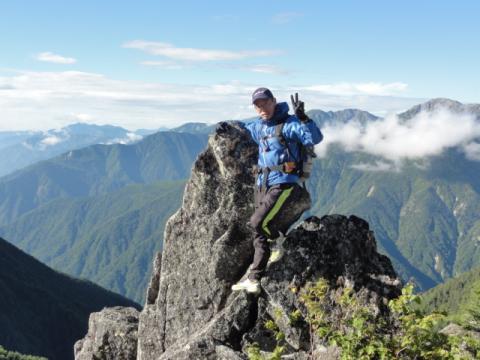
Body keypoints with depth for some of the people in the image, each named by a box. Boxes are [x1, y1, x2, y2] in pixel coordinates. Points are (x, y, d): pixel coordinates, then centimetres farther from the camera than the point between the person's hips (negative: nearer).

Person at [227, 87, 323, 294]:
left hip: (284, 185, -8)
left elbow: (315, 138, -24)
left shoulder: (289, 124, -9)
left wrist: (302, 118, -35)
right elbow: (243, 129, 37)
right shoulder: (259, 126, 14)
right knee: (260, 234, 10)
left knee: (258, 224, -20)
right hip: (262, 185, 8)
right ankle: (254, 279, 18)